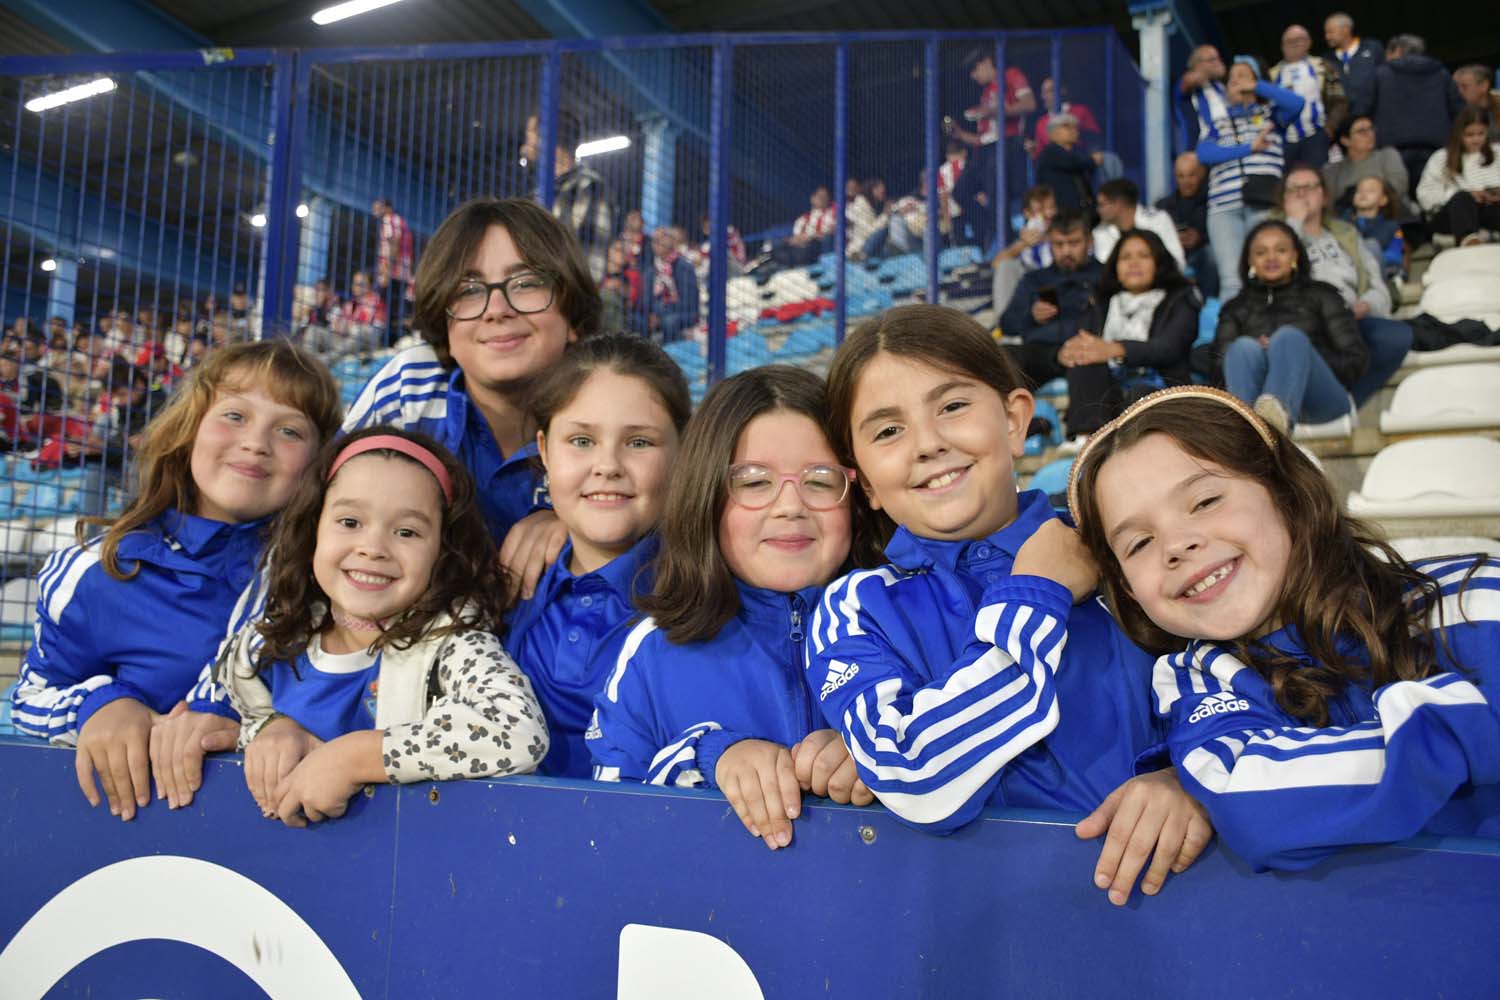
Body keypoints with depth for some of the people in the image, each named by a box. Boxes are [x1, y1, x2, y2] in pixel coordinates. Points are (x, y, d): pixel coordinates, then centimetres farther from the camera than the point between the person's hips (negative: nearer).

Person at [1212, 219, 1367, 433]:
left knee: (1289, 337, -30)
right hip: (1258, 397, 1)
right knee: (1244, 347, -30)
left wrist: (1297, 356, -3)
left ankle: (1278, 412, -66)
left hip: (1318, 400, 0)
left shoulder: (1320, 295, 27)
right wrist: (1258, 355, -9)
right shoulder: (1237, 308, 29)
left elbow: (1357, 360, 14)